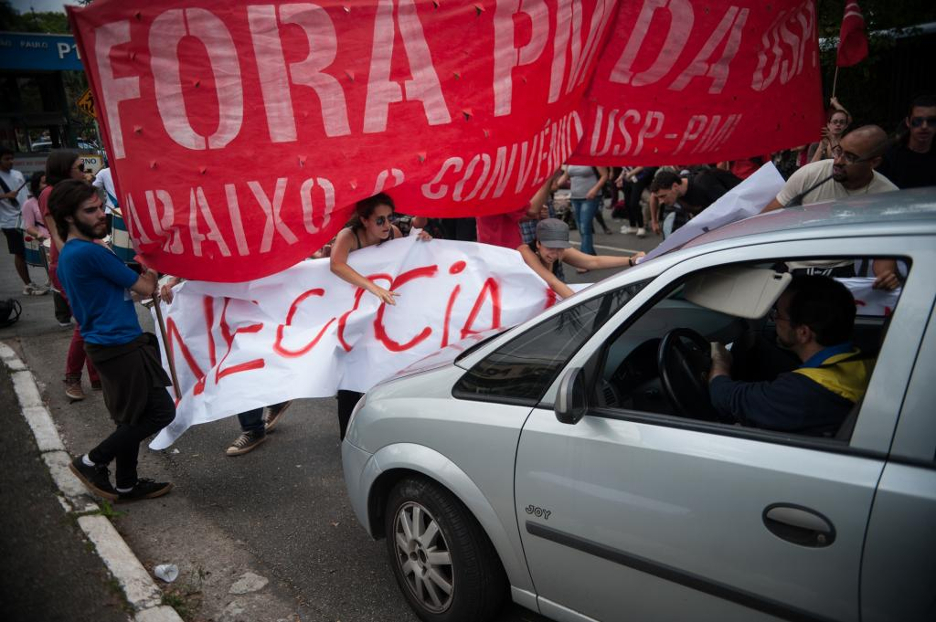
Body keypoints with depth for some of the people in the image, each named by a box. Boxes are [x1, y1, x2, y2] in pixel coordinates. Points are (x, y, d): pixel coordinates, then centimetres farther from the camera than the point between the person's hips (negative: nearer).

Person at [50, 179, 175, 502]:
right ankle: (91, 462, 10)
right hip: (120, 346, -10)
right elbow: (145, 288, -11)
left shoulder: (69, 255, 13)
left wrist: (142, 279, 7)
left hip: (113, 344, 10)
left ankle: (126, 485, 27)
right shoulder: (90, 252, -19)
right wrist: (149, 276, 9)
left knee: (133, 417, 17)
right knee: (161, 412, -4)